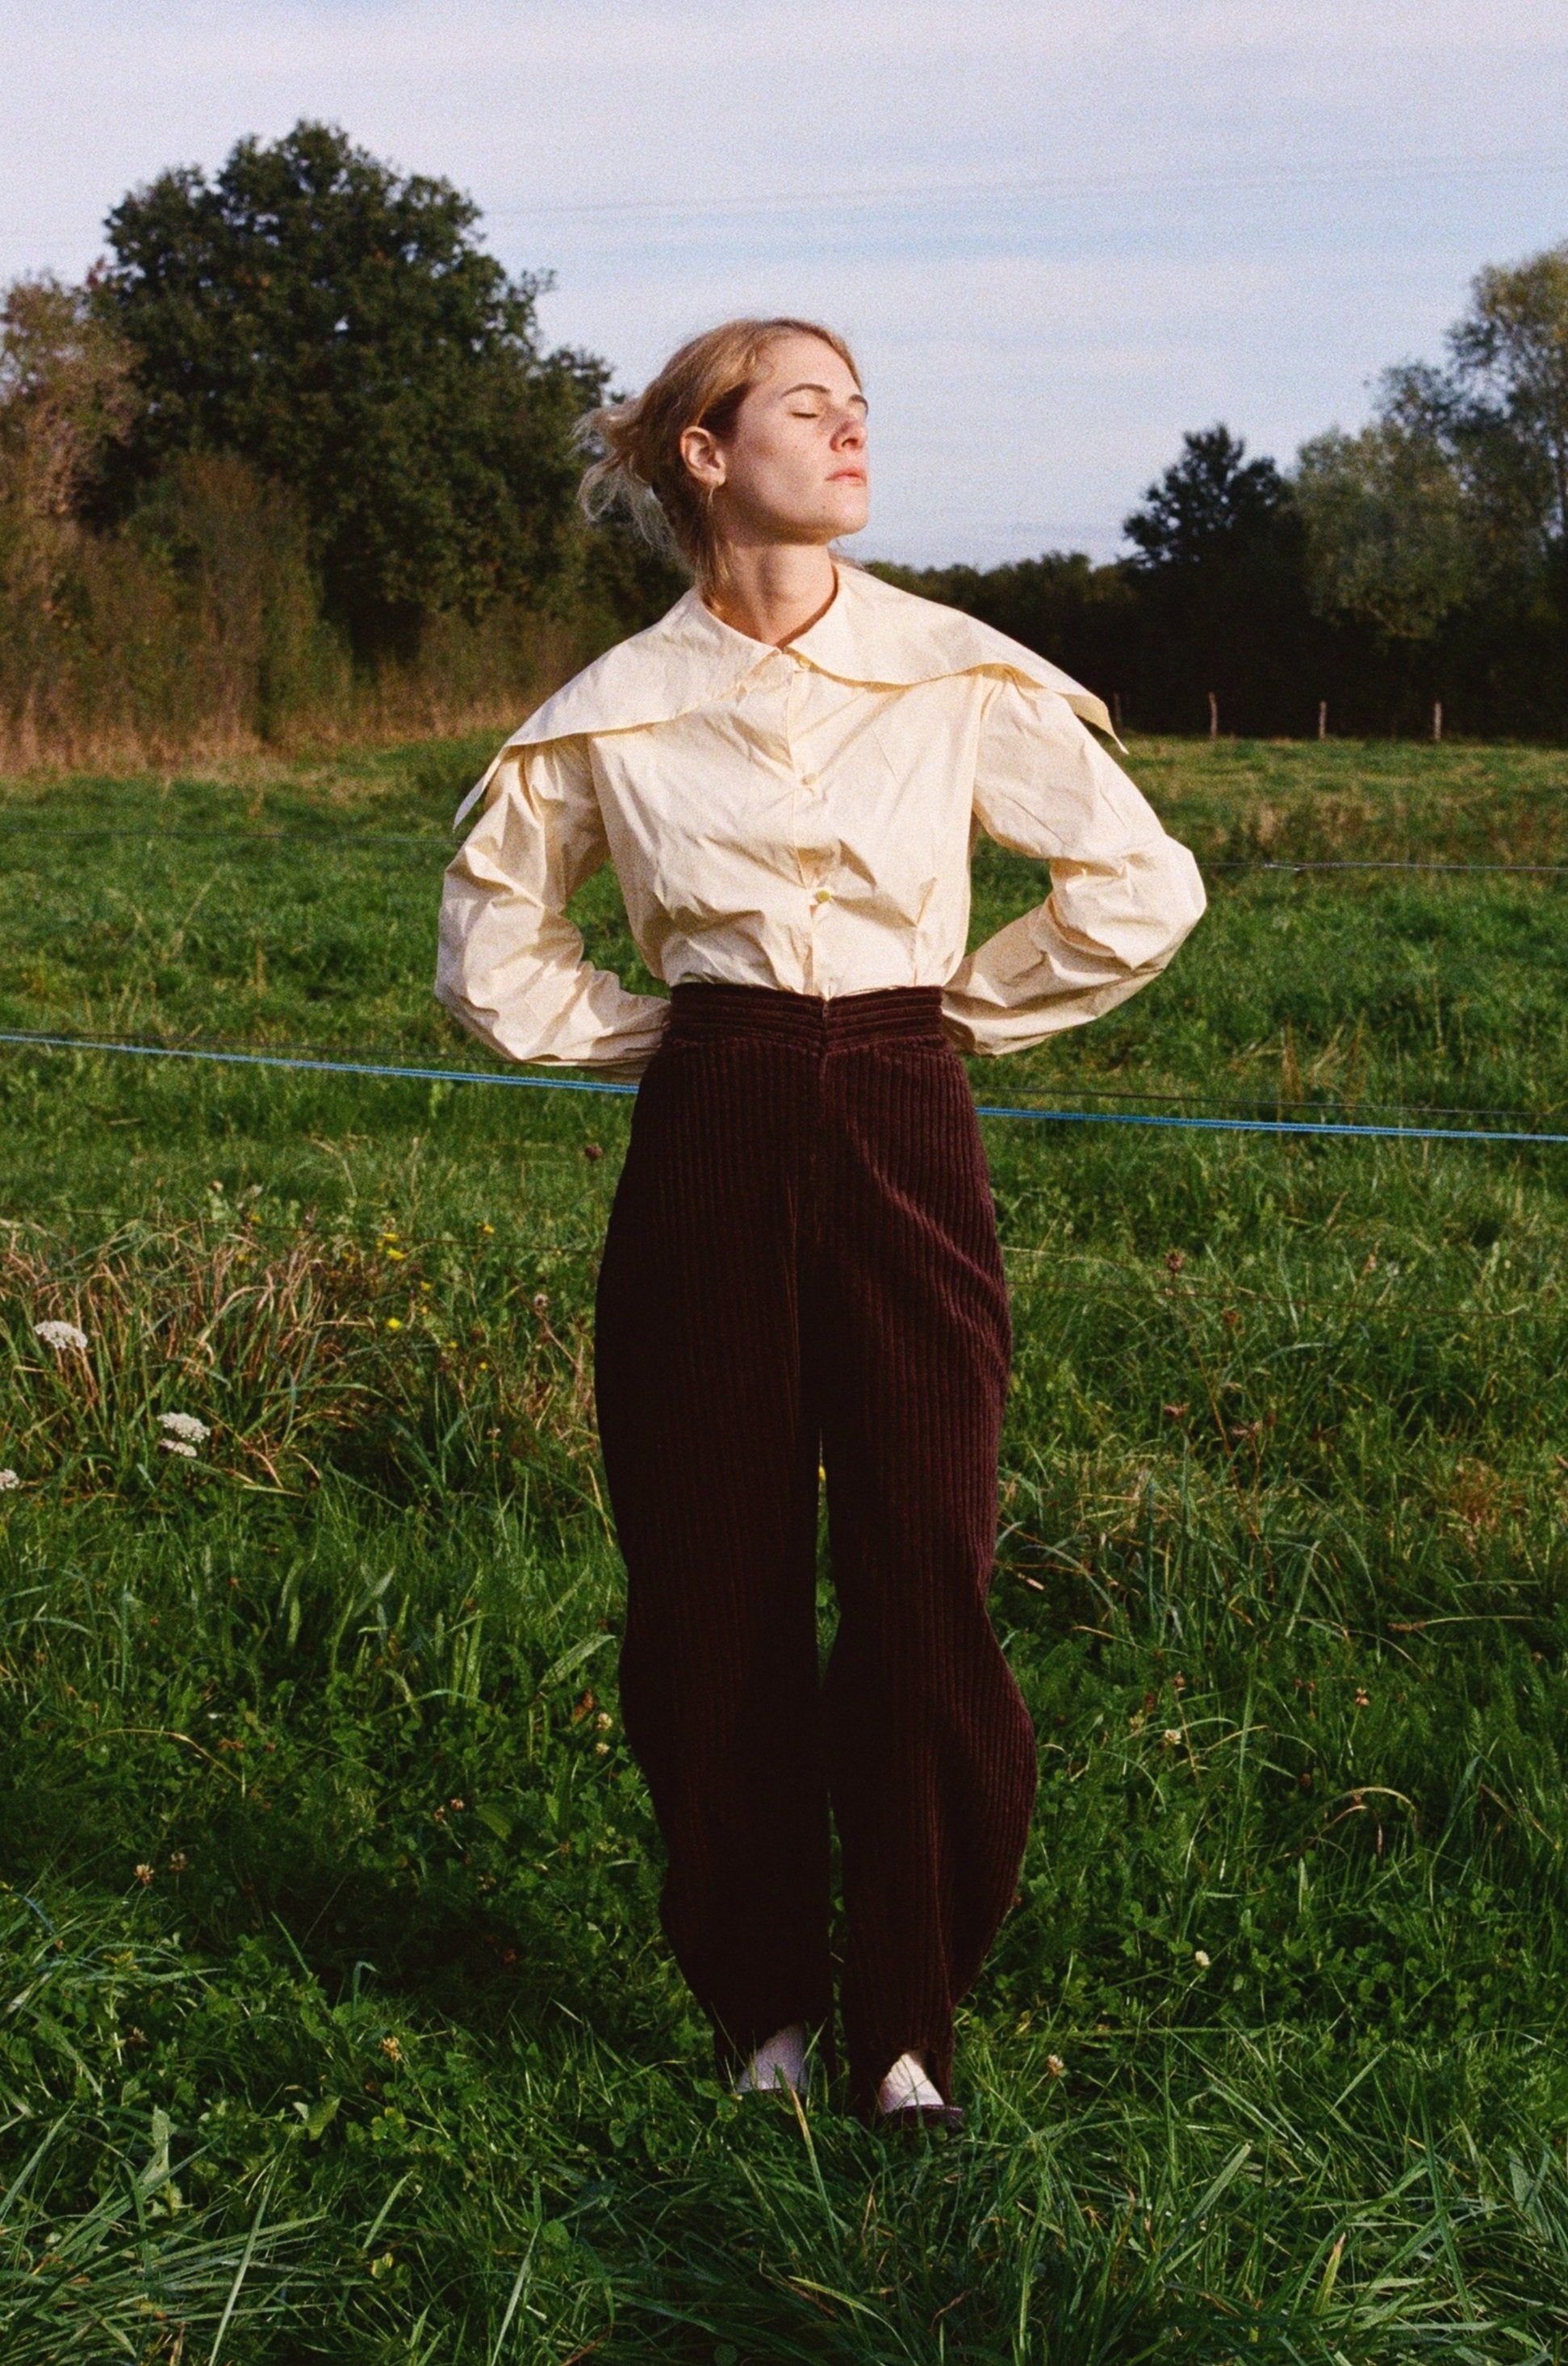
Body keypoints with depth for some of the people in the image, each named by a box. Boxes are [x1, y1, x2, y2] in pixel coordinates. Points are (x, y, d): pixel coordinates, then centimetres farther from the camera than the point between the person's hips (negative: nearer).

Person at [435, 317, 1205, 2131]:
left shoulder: (961, 678, 0)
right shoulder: (617, 709, 2)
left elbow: (1142, 889, 8)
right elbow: (493, 954, 14)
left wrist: (958, 1012, 7)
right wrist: (663, 1035, 6)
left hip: (904, 1142, 0)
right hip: (708, 1152, 1)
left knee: (924, 1590, 0)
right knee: (713, 1596, 5)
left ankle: (904, 2019, 17)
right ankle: (760, 2001, 23)